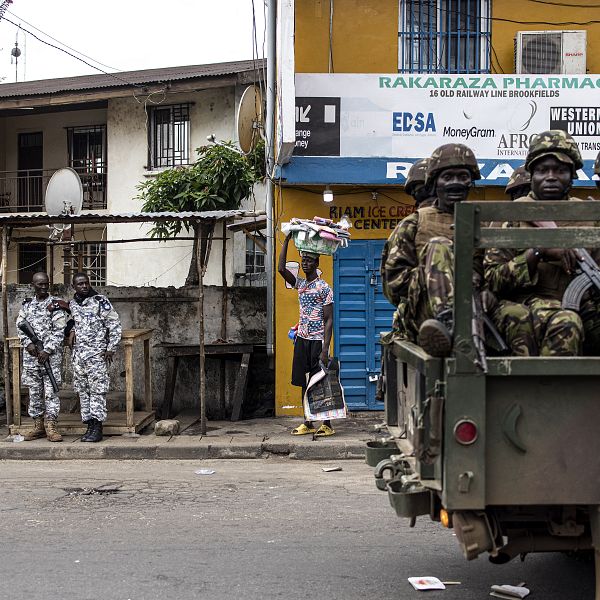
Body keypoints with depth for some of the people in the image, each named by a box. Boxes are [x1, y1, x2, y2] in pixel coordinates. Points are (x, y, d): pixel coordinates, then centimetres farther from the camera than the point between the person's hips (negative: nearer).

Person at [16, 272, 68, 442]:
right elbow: (20, 326, 9)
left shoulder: (55, 304, -2)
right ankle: (38, 426, 14)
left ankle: (51, 426, -2)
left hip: (51, 354, -4)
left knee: (50, 390, -5)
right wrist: (28, 344, -7)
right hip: (31, 354, 4)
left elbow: (59, 331, -7)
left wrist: (47, 351, -14)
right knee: (34, 391, 7)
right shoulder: (26, 305, 12)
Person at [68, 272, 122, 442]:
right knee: (82, 391, 7)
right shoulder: (72, 303, 11)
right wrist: (72, 330, 8)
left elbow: (115, 325, -5)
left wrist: (111, 349, -9)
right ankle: (89, 425, 13)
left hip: (97, 353, -6)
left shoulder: (100, 301, -6)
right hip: (78, 354, 6)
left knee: (97, 390, -7)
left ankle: (97, 428, -6)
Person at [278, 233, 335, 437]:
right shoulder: (300, 284, 11)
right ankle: (308, 423, 15)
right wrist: (286, 241, -2)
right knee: (304, 382, 8)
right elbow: (281, 269, 2)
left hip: (317, 341, -7)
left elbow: (328, 320, -13)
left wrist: (325, 349, -20)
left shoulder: (324, 288, -9)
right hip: (302, 339, 7)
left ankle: (327, 424, 4)